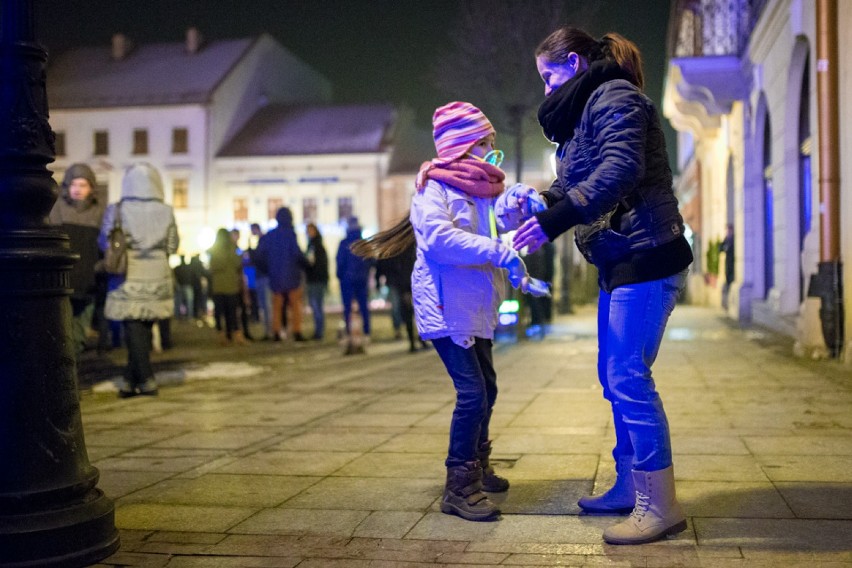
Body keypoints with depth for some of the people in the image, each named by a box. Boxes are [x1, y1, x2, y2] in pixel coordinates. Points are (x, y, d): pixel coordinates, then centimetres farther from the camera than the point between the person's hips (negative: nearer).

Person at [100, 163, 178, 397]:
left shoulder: (116, 210, -7)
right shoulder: (166, 212, -4)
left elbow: (104, 244, 0)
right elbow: (171, 247, 2)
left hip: (128, 281, -2)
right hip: (157, 280, 2)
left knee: (135, 330, 7)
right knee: (143, 330, 12)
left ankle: (146, 381, 6)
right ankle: (132, 380, 15)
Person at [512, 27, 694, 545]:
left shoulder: (615, 97, -10)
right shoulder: (587, 110, 21)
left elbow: (620, 170, -26)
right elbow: (572, 187, 20)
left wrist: (553, 221, -30)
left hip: (645, 258, -11)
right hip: (620, 261, 11)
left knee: (629, 378, -10)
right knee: (615, 378, 13)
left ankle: (660, 506, -2)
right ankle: (629, 488, 24)